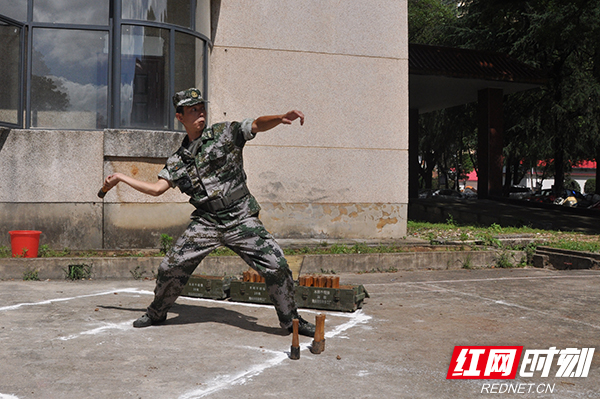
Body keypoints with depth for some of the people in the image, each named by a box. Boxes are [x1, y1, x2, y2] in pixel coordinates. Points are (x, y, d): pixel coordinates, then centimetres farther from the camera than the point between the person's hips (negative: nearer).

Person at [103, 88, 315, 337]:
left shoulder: (225, 133, 1)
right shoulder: (177, 160, 11)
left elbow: (258, 125, -11)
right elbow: (157, 188, 12)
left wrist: (281, 118, -31)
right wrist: (121, 177, 15)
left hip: (241, 218, -2)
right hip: (205, 222, 3)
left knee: (275, 266, -11)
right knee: (171, 268, 0)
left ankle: (291, 320, 9)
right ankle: (156, 313, 28)